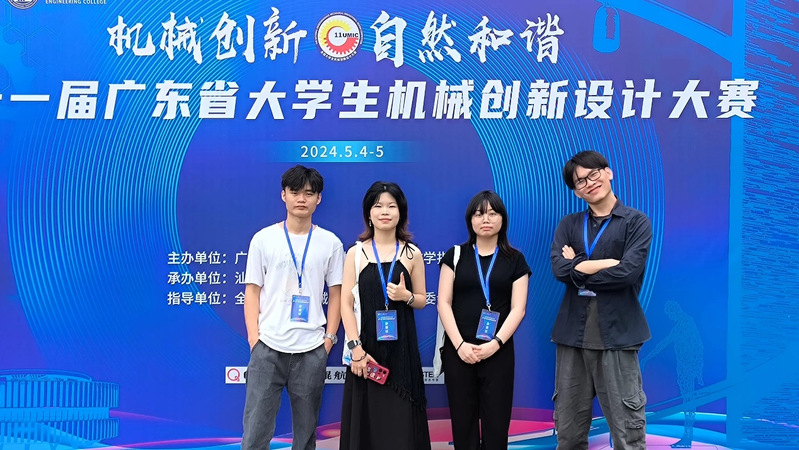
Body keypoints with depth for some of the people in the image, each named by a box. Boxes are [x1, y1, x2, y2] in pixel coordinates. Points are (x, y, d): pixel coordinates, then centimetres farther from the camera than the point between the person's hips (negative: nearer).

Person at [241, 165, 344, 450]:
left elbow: (335, 293, 9)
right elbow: (253, 291, 4)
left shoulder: (330, 242, 5)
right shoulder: (263, 239, 4)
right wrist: (253, 336, -4)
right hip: (268, 346, -1)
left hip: (312, 349, 1)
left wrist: (329, 337, 1)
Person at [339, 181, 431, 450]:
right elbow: (346, 304, -3)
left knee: (401, 419, 2)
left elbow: (422, 300, 11)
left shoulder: (412, 254, 4)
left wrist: (406, 296, -12)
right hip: (366, 345, -1)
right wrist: (355, 347, -11)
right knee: (365, 418, 3)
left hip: (401, 347, 1)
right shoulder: (356, 253, 1)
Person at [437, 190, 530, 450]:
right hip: (458, 351, 0)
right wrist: (459, 344, -11)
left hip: (499, 351, 0)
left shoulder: (515, 260, 6)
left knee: (496, 422, 2)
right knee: (462, 420, 5)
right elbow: (444, 303, 1)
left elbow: (518, 308, 0)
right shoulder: (455, 255, 7)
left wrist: (495, 344, -13)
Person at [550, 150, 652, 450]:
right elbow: (559, 269, -6)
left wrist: (579, 269, -4)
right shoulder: (569, 225, 12)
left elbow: (628, 272, -14)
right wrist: (607, 263, -12)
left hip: (617, 333, -3)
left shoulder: (636, 222, 2)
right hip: (573, 333, 4)